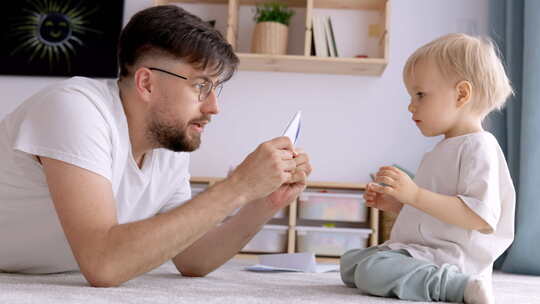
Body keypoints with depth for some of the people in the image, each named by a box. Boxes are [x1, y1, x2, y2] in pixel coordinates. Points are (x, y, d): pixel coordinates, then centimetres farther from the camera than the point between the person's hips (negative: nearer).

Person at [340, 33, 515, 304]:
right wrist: (393, 203, 13)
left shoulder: (479, 147, -14)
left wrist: (415, 194, -31)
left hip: (451, 257, -11)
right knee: (349, 261, 16)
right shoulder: (446, 149, 18)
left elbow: (480, 218, -27)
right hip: (417, 249, 11)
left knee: (371, 270, -31)